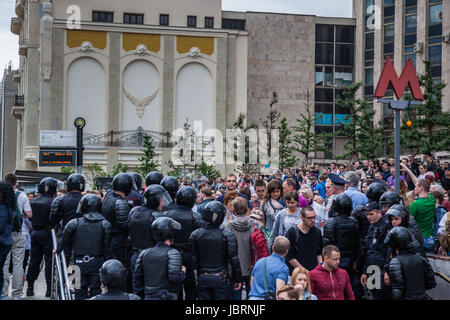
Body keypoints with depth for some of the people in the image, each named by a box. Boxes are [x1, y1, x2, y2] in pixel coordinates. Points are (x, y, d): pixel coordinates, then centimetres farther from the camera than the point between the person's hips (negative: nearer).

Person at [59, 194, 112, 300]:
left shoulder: (74, 224, -4)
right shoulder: (105, 224, -5)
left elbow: (65, 244, 1)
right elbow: (107, 247, -4)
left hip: (79, 263, 0)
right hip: (96, 263, 0)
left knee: (80, 292, 9)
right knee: (95, 291, 7)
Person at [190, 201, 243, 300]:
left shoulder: (195, 234, -2)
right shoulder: (227, 234, -11)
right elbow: (234, 258, -9)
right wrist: (238, 279, 0)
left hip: (202, 278, 3)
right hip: (220, 279, -2)